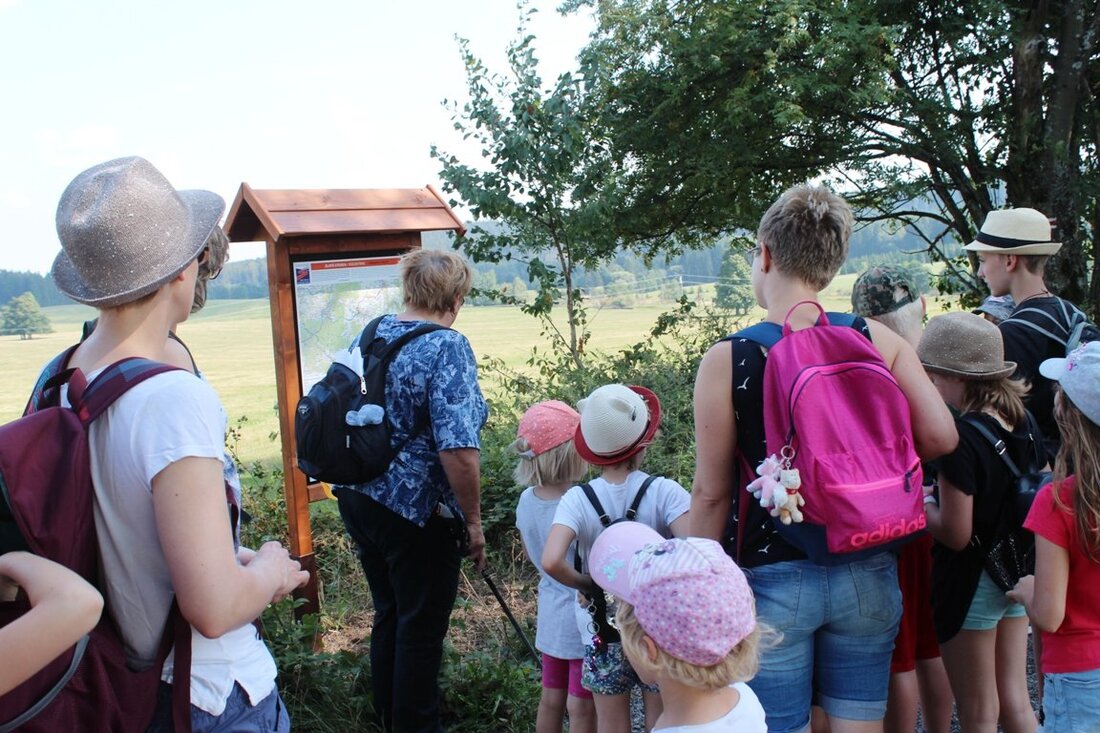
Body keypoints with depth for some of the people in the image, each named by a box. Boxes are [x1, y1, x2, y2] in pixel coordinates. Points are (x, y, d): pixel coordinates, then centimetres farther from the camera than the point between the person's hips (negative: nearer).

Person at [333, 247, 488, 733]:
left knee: (389, 614, 23)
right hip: (417, 511, -8)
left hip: (357, 498, 8)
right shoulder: (447, 347, -19)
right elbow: (458, 449, -27)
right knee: (422, 628, 9)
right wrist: (473, 521, -15)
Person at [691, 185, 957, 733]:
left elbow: (712, 494, -9)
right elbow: (940, 436, -7)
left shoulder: (726, 360, -13)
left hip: (771, 580, -3)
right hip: (867, 574, 4)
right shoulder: (877, 339, -4)